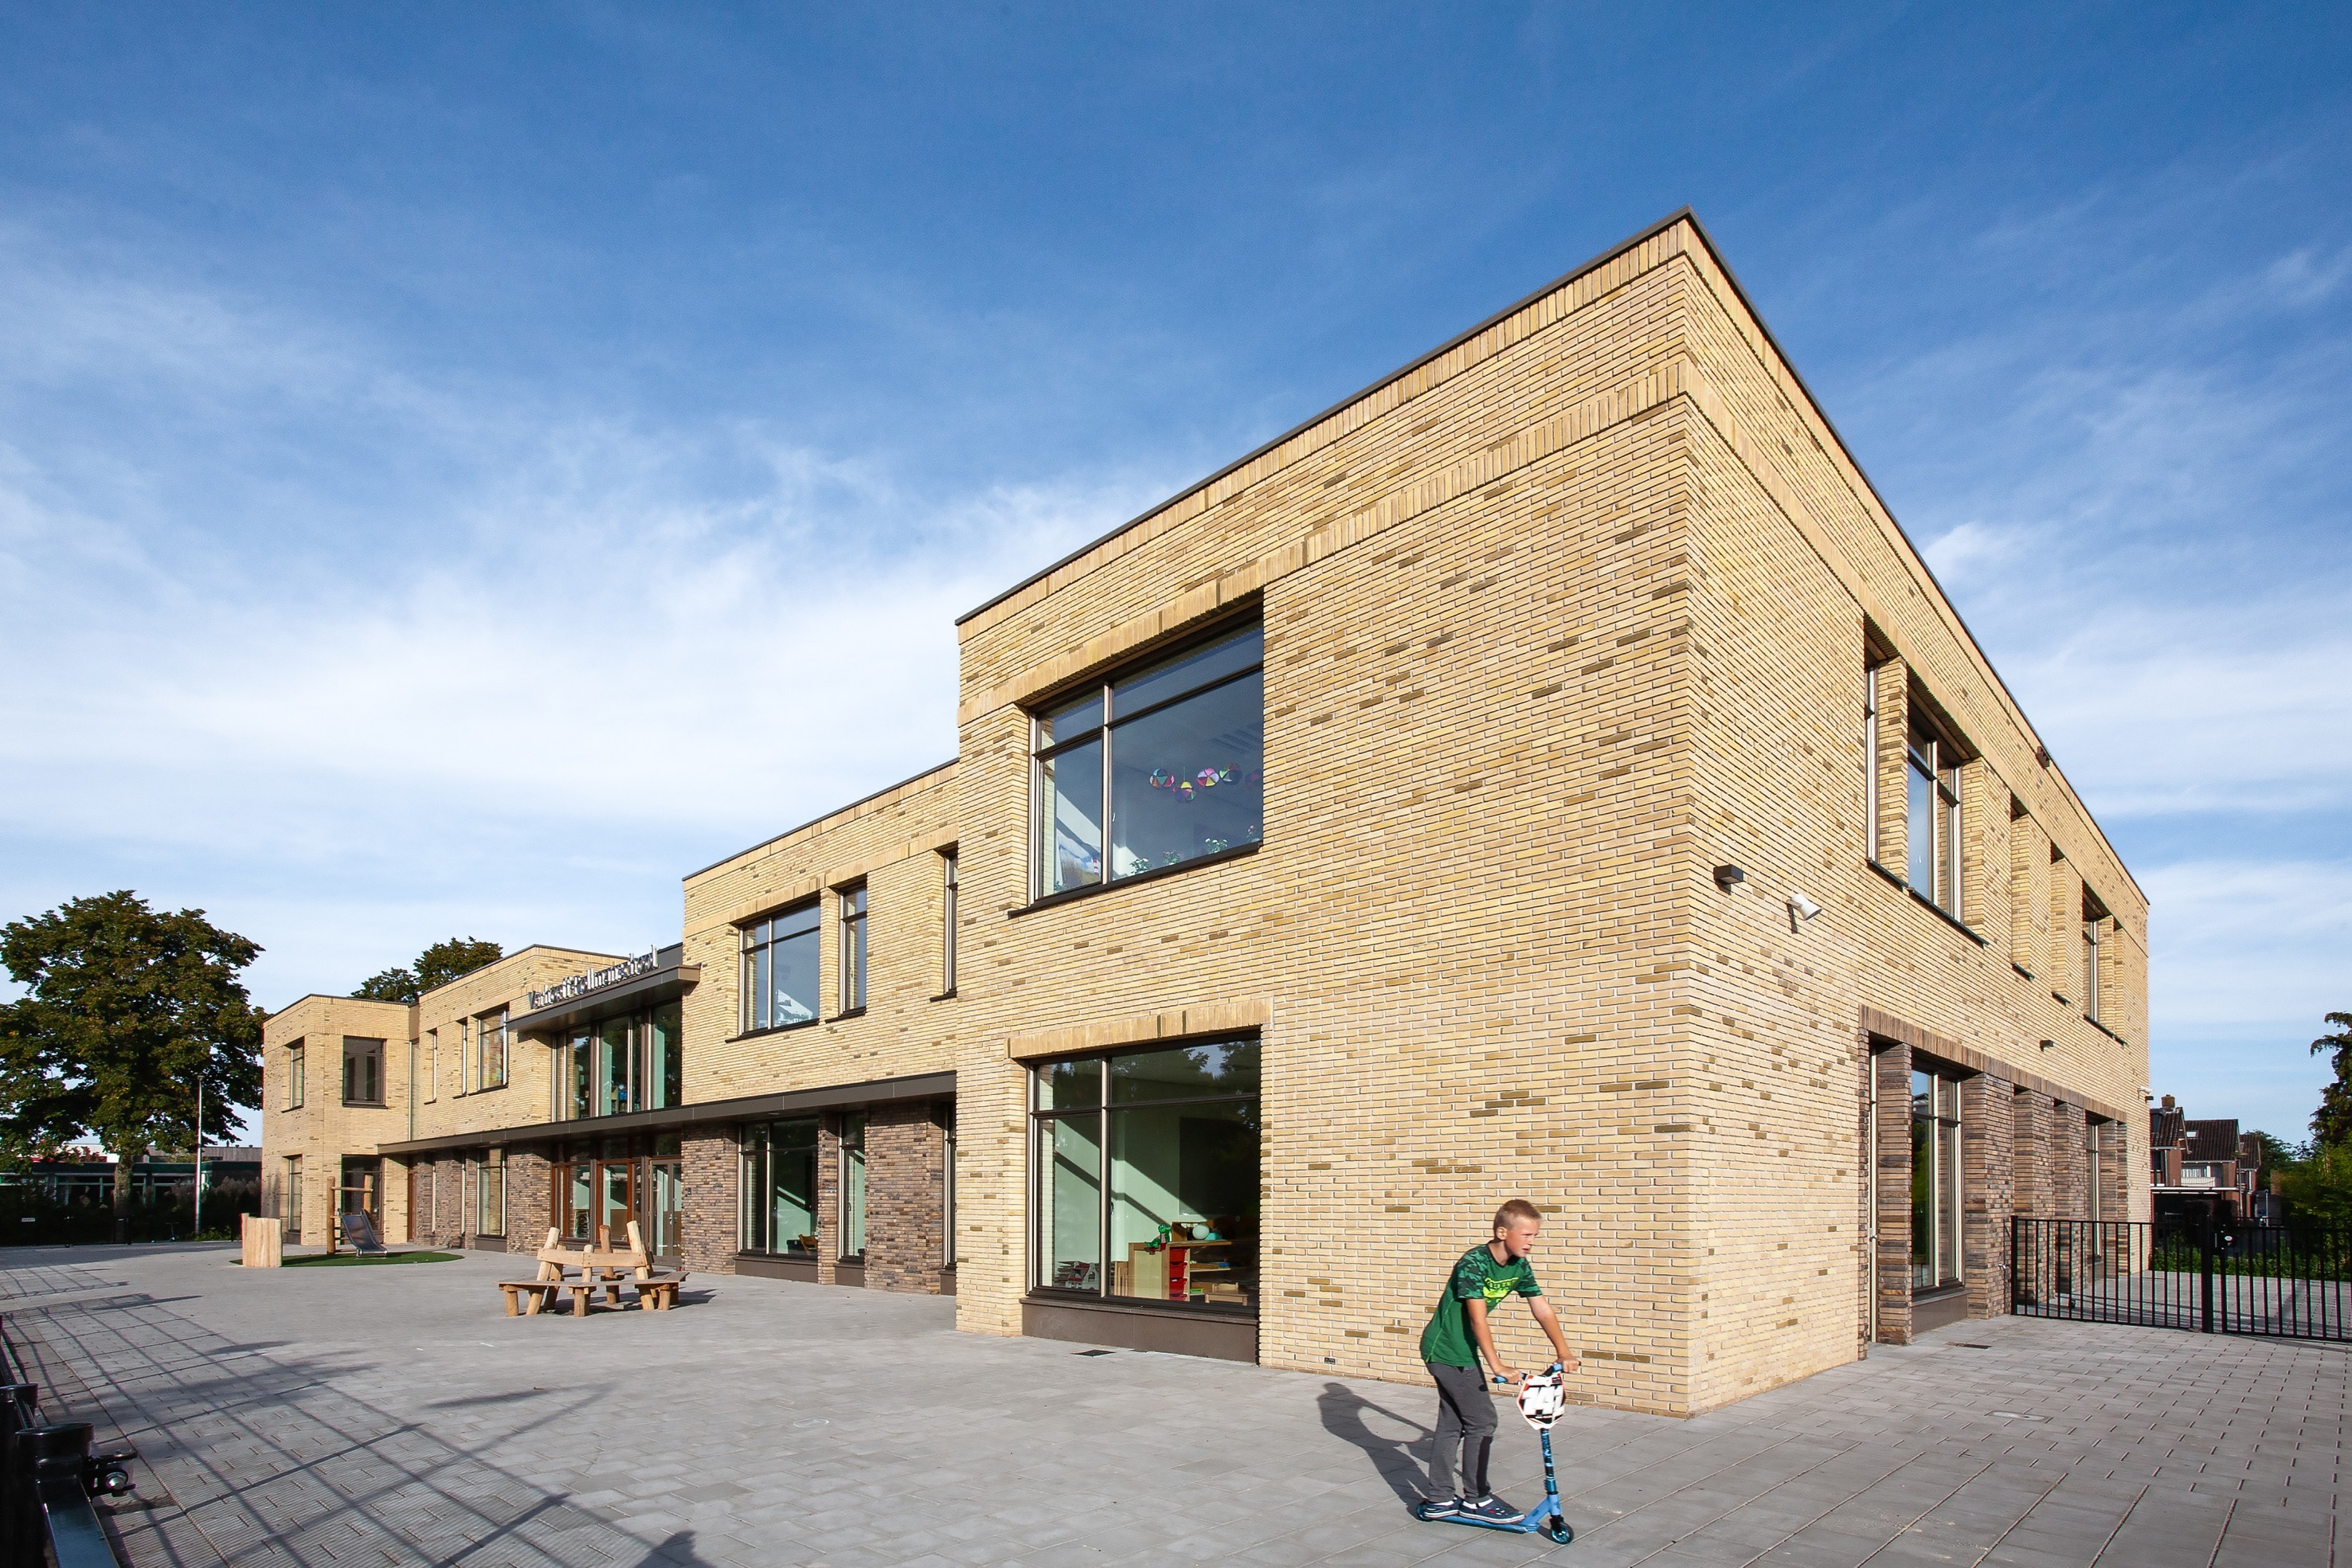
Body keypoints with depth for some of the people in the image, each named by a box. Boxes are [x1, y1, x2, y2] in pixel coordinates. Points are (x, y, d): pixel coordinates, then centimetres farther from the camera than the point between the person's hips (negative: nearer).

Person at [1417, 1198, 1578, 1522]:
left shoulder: (1520, 1267, 0)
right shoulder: (1474, 1263, -24)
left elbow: (1543, 1310, 3)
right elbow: (1478, 1319, -26)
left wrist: (1563, 1352, -6)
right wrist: (1497, 1365, -28)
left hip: (1459, 1351, 8)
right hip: (1447, 1350, -8)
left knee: (1452, 1423, 13)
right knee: (1481, 1421, -4)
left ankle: (1440, 1499, 21)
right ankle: (1476, 1499, 8)